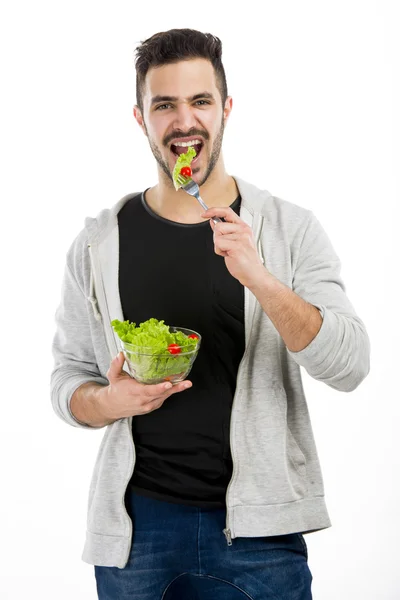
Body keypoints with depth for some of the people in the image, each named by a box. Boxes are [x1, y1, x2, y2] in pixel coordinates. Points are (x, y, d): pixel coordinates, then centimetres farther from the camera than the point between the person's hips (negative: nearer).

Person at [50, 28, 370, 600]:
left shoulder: (291, 228, -2)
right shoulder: (98, 244, 2)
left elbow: (349, 366, -11)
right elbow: (68, 379, 8)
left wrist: (259, 279, -24)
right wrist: (110, 400, -14)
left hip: (257, 529, -1)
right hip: (137, 526, 1)